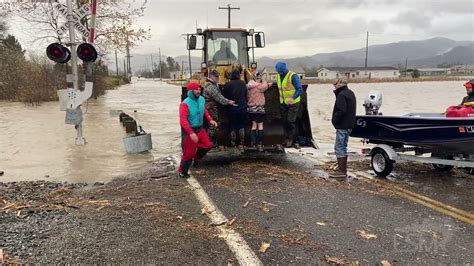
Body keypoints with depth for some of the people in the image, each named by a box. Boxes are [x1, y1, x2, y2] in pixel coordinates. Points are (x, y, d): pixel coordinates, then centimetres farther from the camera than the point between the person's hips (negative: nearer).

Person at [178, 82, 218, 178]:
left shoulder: (201, 99, -2)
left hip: (200, 129, 7)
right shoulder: (185, 103, -23)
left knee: (207, 145, 11)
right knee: (189, 153, 2)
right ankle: (182, 172, 22)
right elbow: (183, 120, -29)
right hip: (191, 131, -7)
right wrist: (191, 133, -36)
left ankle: (196, 158, 38)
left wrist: (210, 120, 3)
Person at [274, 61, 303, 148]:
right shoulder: (278, 76, 4)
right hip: (283, 103, 7)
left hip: (293, 103, -7)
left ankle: (291, 139, 5)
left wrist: (293, 98, -36)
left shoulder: (293, 76, -18)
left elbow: (299, 89, -22)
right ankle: (287, 139, 22)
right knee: (285, 121, 10)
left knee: (291, 121, -8)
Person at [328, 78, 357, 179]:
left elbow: (341, 110, -26)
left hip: (342, 125, -10)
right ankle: (343, 168, 25)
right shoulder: (350, 93, 16)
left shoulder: (342, 95, -17)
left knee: (339, 147, -5)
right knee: (343, 146, 18)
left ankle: (341, 171, -4)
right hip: (349, 124, 10)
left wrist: (334, 119, -11)